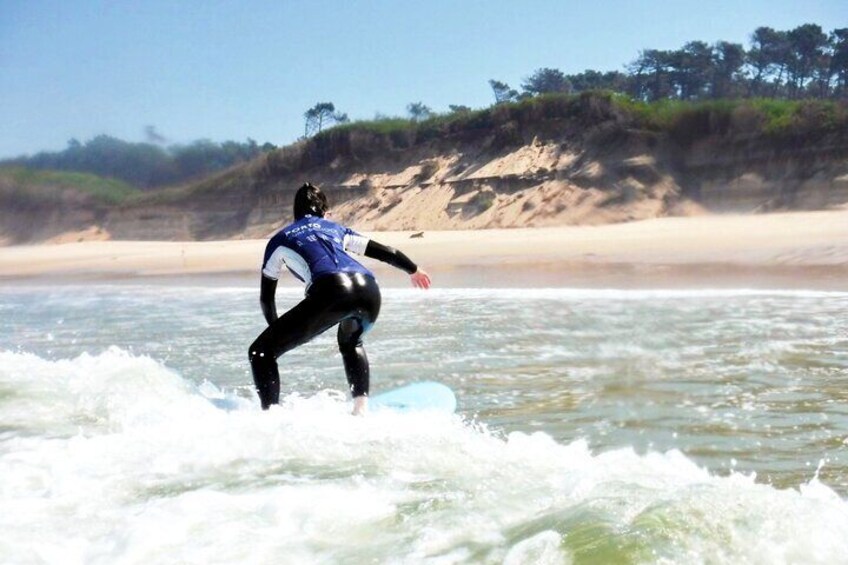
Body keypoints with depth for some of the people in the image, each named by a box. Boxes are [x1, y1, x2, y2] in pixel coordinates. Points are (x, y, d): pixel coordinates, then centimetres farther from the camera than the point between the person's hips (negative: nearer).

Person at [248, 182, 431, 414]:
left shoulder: (280, 239, 26)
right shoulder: (336, 229, 35)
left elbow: (266, 296, 29)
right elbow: (384, 251, 40)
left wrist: (277, 329, 45)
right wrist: (413, 270, 56)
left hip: (331, 290, -5)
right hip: (369, 290, 5)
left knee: (261, 352, 4)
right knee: (350, 342, 38)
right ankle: (361, 408, 24)